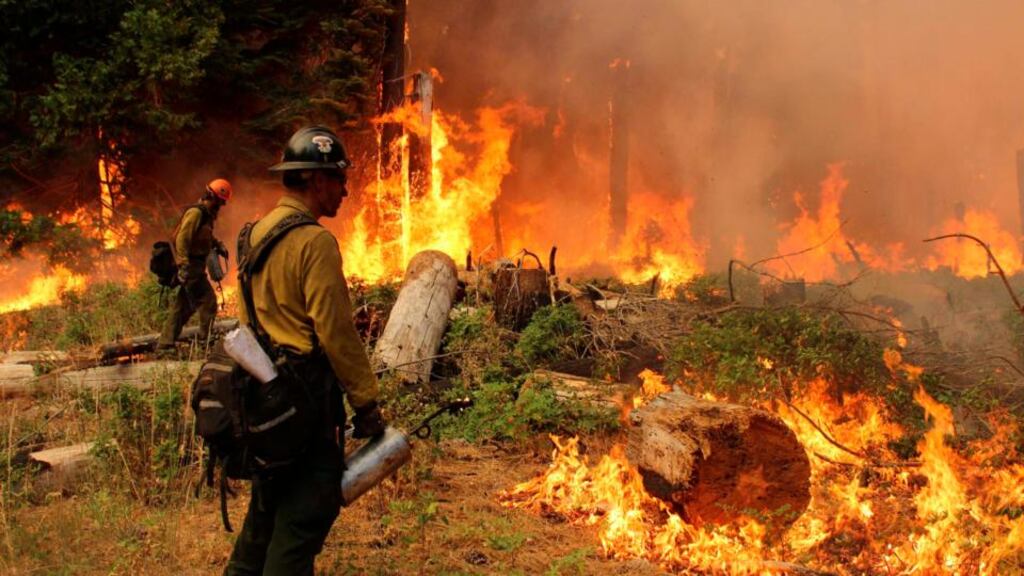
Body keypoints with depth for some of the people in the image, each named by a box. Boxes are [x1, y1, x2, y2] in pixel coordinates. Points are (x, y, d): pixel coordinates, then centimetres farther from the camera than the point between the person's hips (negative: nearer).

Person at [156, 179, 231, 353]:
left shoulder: (206, 214, 16)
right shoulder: (195, 212, -14)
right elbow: (182, 239, -22)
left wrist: (218, 245, 11)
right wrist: (184, 266, -28)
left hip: (195, 267, 10)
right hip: (191, 267, -10)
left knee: (183, 307, 11)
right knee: (208, 300, -9)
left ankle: (165, 345, 14)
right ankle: (205, 339, -5)